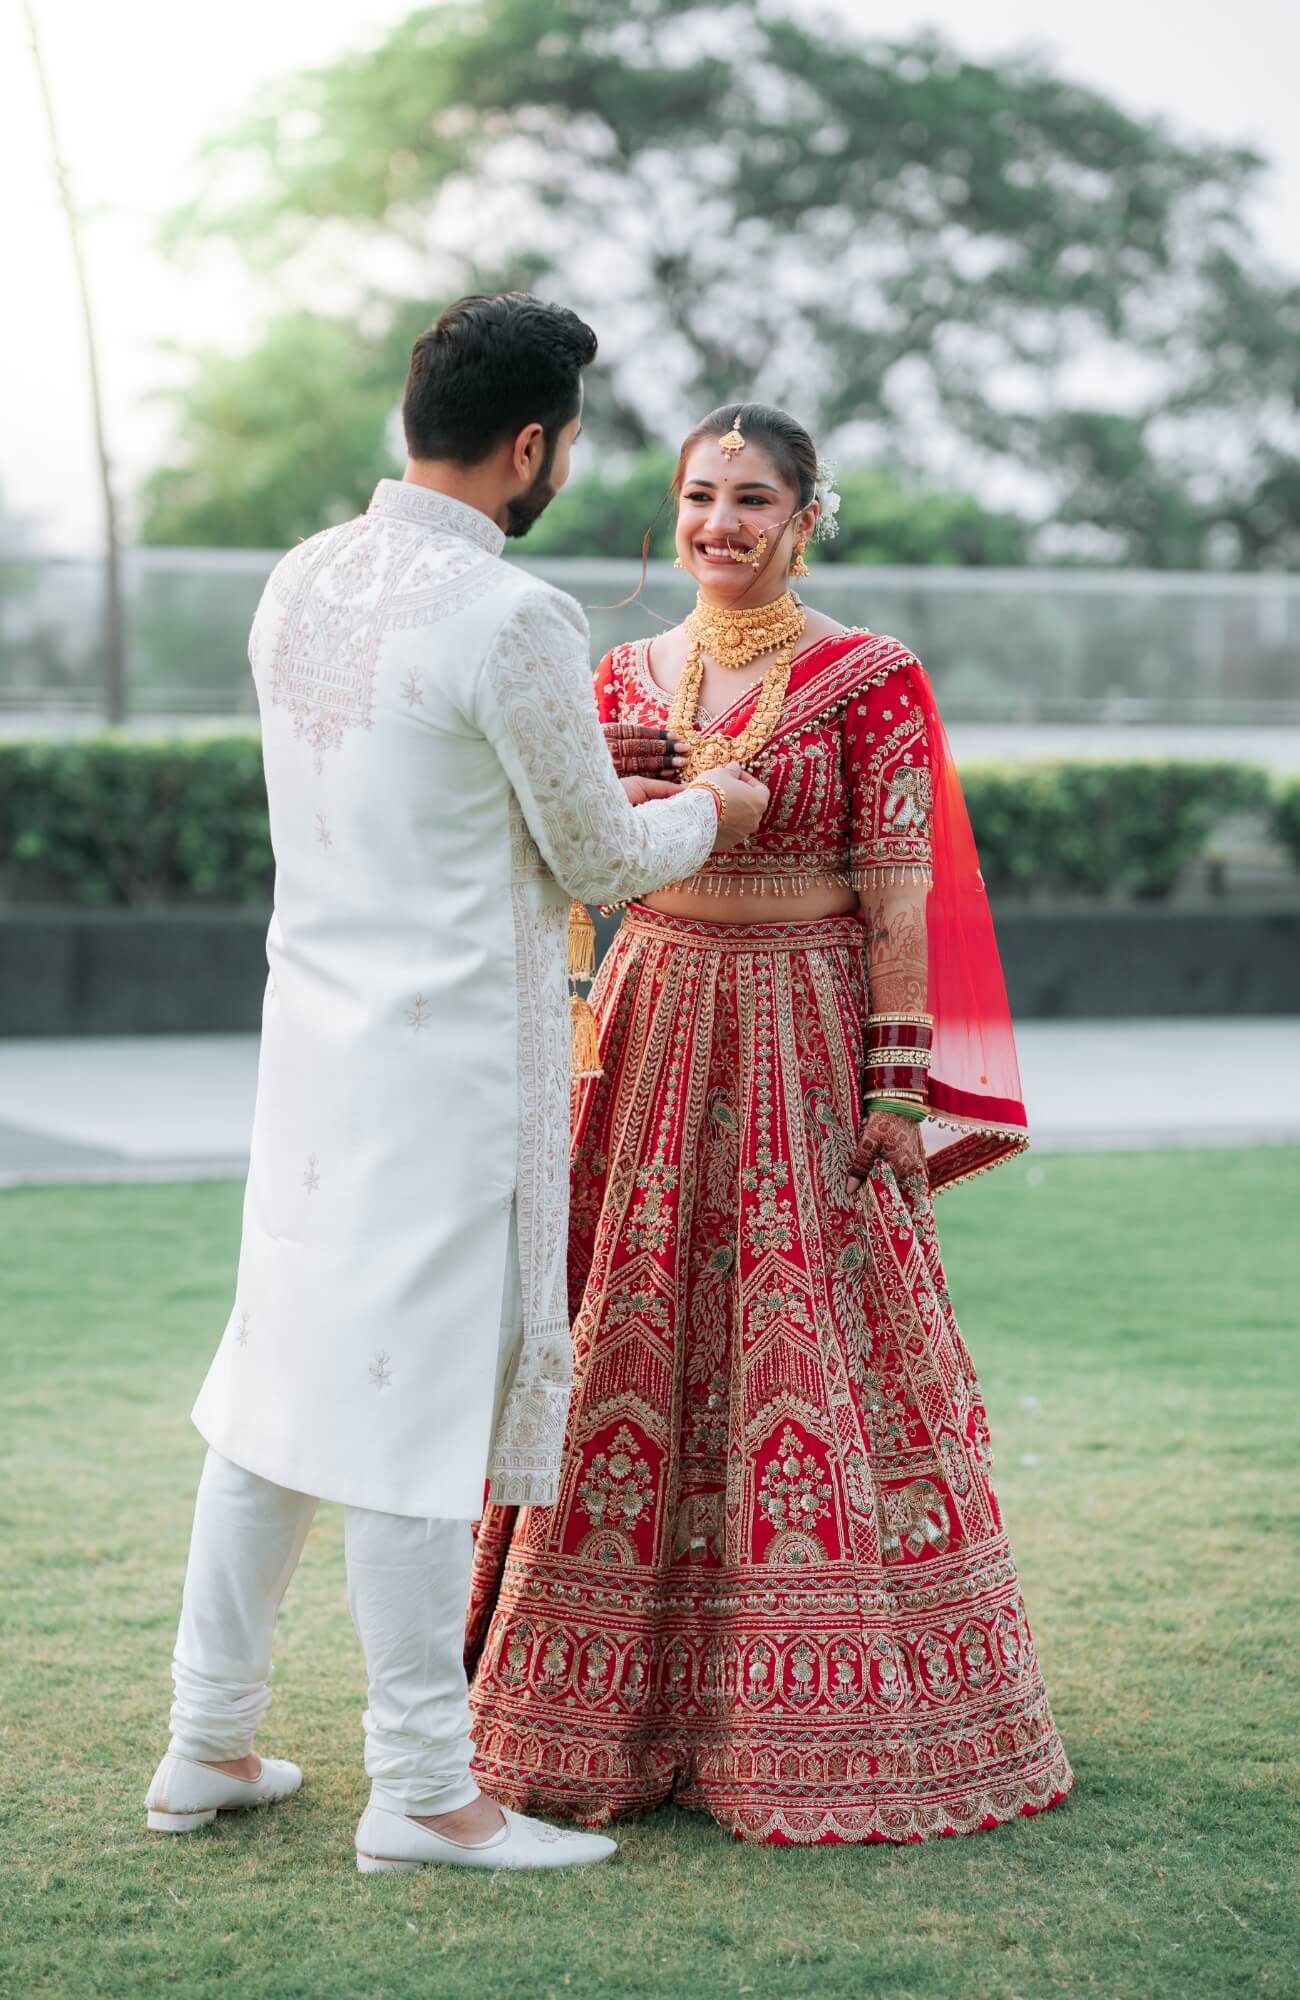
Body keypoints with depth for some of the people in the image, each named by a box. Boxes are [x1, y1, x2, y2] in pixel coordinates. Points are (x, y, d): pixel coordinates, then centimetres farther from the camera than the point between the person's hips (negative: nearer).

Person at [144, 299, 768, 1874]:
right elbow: (598, 862, -7)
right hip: (449, 1052, -8)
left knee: (279, 1384, 15)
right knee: (417, 1403, -3)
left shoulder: (302, 583, 7)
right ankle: (422, 1791, 6)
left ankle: (209, 1744, 23)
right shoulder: (509, 619, -17)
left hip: (315, 1031, 8)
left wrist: (598, 795, 26)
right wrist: (710, 814, 14)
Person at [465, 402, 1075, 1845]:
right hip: (653, 1030, 4)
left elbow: (897, 895, -7)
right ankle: (626, 1702, 15)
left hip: (807, 1046, -4)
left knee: (811, 1351, -5)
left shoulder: (867, 680, -4)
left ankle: (815, 1715, 4)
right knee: (635, 1342, 4)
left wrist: (899, 1088, -13)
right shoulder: (628, 676, 10)